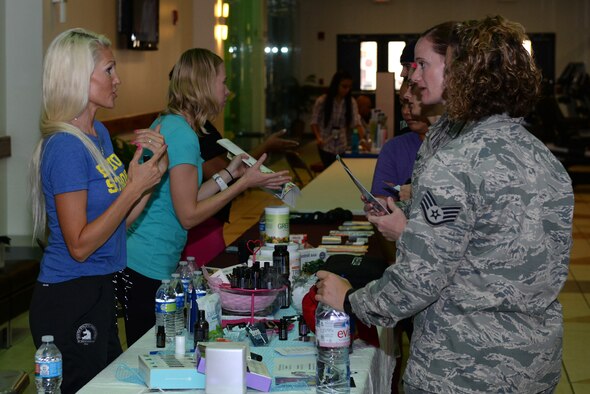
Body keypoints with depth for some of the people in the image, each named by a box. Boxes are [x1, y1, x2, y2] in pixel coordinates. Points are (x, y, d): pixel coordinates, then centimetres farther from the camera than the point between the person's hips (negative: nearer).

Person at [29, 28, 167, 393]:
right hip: (69, 300, -9)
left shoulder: (99, 133, 9)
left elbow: (121, 219, 11)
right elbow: (80, 246, -21)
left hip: (99, 292, 9)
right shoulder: (66, 146, -19)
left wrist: (155, 167, -1)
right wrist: (134, 187, -21)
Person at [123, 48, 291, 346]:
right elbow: (188, 215, -16)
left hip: (138, 263, 10)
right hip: (149, 270, -10)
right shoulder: (182, 134, -17)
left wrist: (229, 174, 17)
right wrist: (244, 183, -11)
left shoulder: (166, 124, 12)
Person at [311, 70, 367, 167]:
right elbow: (314, 122, -2)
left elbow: (356, 123, -11)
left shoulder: (351, 102, -2)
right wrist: (318, 137, -19)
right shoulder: (322, 101, -7)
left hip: (343, 147, 2)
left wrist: (362, 139, -28)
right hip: (326, 146, -2)